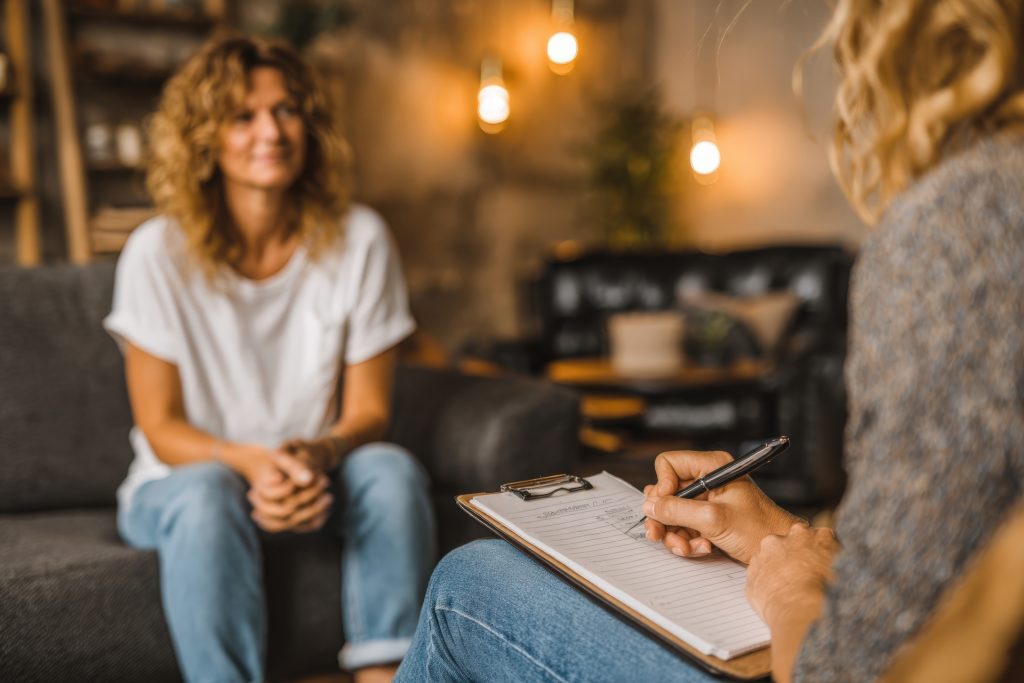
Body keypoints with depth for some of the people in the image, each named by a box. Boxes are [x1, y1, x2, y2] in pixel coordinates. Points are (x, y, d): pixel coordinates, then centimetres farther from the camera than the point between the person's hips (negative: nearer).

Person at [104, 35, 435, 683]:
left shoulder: (359, 239, -9)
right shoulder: (158, 253, -12)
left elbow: (369, 411, -6)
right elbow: (161, 427, -9)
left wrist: (317, 454, -28)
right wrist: (252, 462, -28)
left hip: (317, 473, 2)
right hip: (185, 476, -1)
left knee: (390, 469, -29)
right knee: (208, 496, -34)